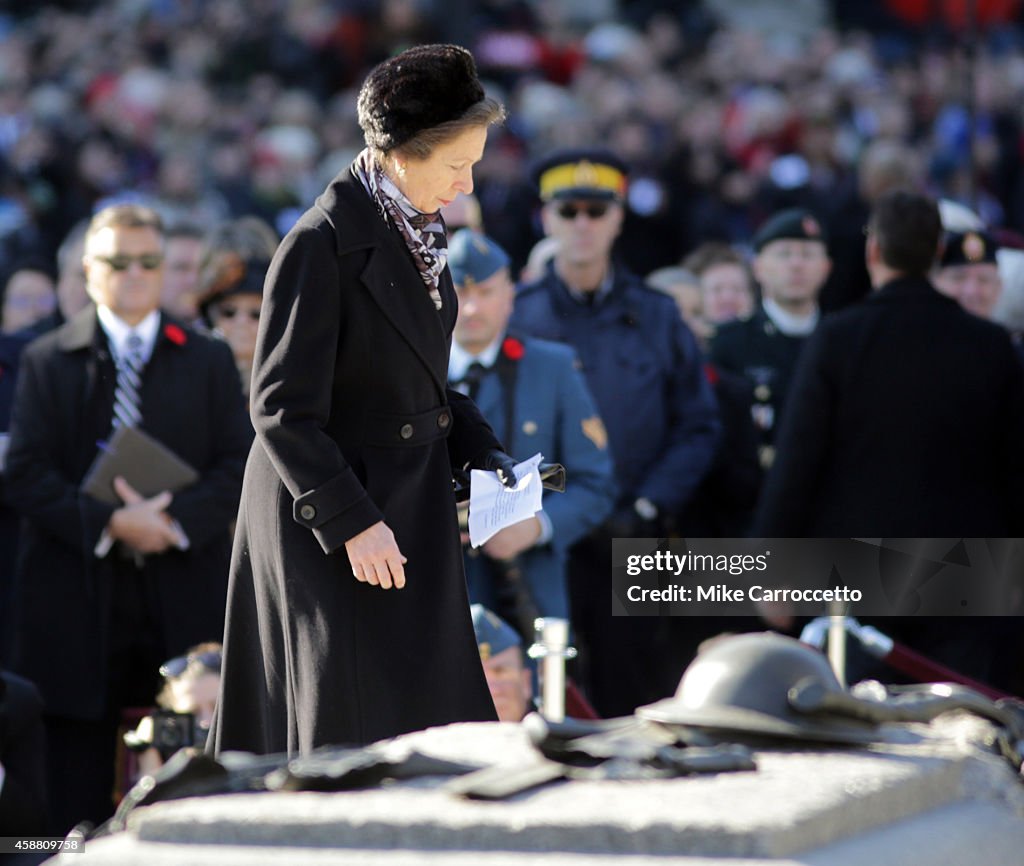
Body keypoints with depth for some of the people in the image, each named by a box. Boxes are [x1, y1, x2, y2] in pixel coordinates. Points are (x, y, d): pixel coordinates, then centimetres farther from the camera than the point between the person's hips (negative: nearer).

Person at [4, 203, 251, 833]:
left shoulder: (208, 360, 13)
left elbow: (238, 464, 4)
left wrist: (176, 519, -14)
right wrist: (107, 523, -14)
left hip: (184, 602, 1)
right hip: (80, 598, -1)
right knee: (79, 799, 0)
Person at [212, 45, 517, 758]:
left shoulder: (418, 230, 7)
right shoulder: (322, 244, -19)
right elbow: (282, 411, -19)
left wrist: (483, 453, 5)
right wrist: (352, 522, -21)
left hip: (411, 505, 8)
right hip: (328, 513, -8)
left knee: (426, 708, 6)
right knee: (356, 724, -4)